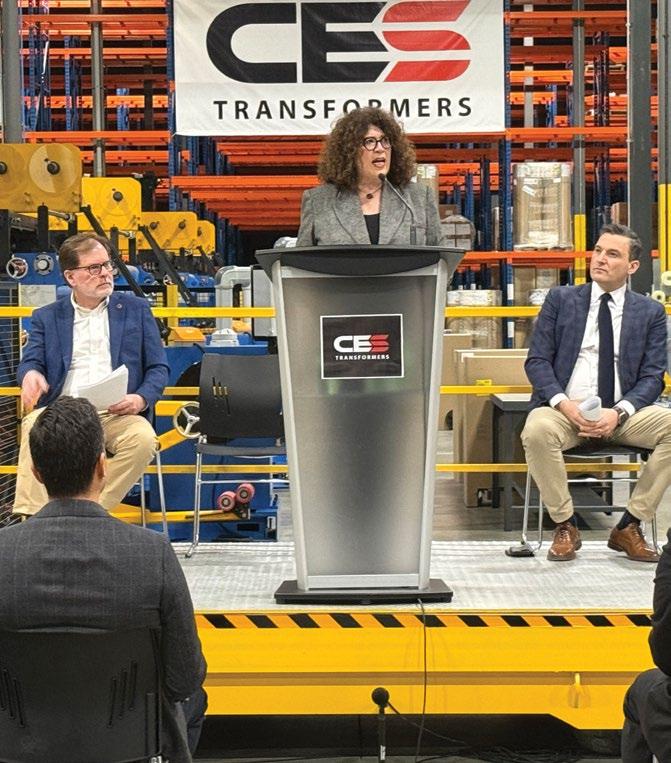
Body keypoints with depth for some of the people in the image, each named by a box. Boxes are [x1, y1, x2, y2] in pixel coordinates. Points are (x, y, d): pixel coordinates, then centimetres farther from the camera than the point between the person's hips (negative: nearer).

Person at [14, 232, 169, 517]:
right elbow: (31, 362, 8)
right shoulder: (47, 317, 19)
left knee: (143, 438, -33)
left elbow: (159, 368, 13)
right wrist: (30, 374, -19)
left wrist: (141, 399, -10)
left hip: (117, 415, 0)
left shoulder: (136, 309, 17)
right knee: (34, 426, -34)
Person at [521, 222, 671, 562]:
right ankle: (565, 526, -13)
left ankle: (628, 527, -11)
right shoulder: (560, 299, 10)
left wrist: (618, 413, -15)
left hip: (623, 413, 1)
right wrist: (564, 404, -15)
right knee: (536, 430, -35)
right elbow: (537, 361, 4)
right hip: (566, 408, -1)